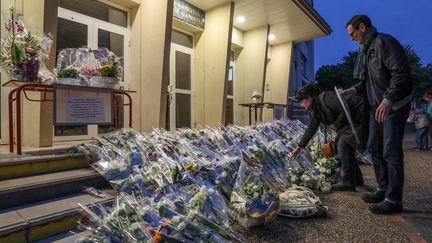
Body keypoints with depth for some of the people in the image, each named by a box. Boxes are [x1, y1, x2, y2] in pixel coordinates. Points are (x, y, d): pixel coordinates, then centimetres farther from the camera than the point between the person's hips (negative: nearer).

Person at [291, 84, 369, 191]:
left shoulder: (325, 98, -21)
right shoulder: (315, 112, 10)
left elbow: (347, 108, -27)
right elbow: (310, 130, 16)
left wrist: (336, 125, -16)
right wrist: (300, 147, 18)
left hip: (359, 116, -10)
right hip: (349, 121, 10)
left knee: (343, 145, -16)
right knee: (343, 147, 9)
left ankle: (348, 183, -8)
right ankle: (356, 179, 22)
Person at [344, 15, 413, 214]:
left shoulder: (384, 42, -13)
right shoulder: (365, 50, 15)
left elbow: (401, 73, -21)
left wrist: (388, 100, -26)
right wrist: (354, 90, 4)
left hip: (394, 106, -9)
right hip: (377, 107, 10)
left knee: (391, 152, -7)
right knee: (375, 148, 12)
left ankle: (393, 200, 3)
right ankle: (383, 190, 24)